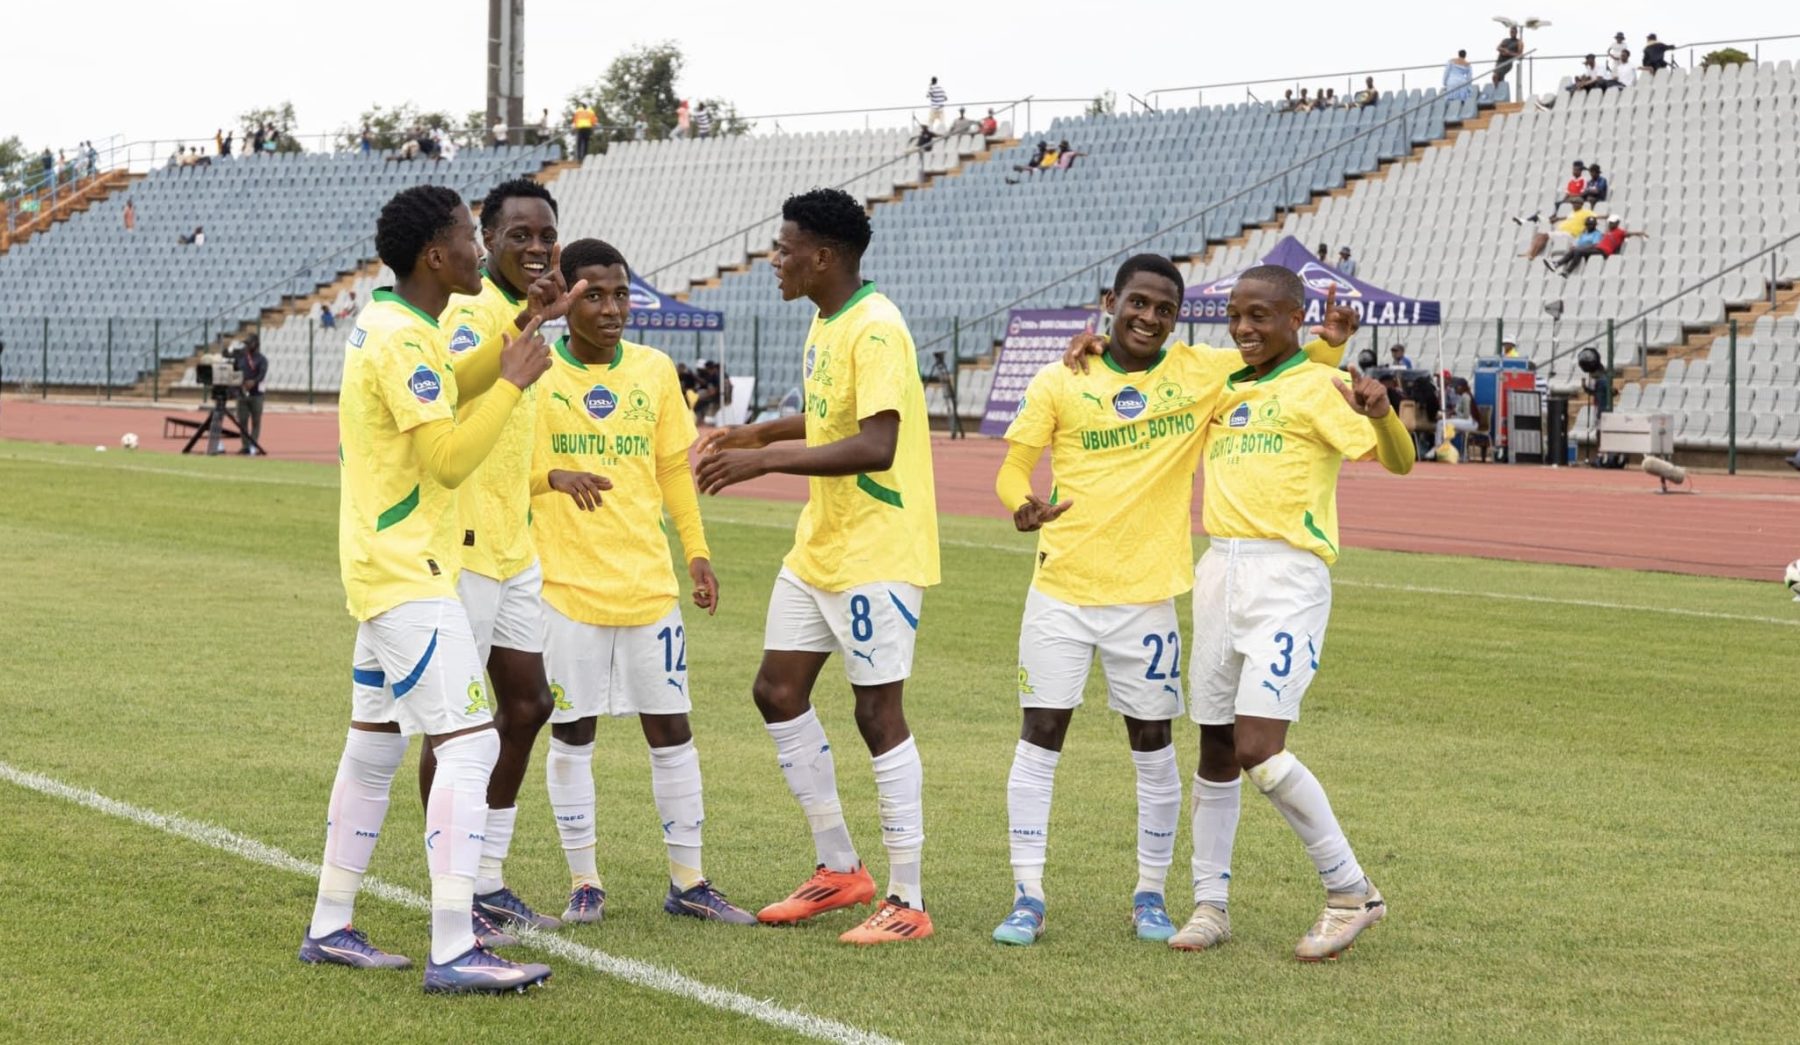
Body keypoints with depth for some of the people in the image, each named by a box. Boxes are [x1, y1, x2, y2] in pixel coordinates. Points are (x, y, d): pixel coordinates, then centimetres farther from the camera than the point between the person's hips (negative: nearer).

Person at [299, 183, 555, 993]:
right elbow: (451, 458, -23)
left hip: (385, 571, 11)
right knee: (469, 745, -14)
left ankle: (330, 927, 24)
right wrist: (513, 383, -16)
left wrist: (507, 351, 18)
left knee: (374, 745, 17)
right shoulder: (404, 341, -19)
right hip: (409, 577, -11)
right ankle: (453, 952, -18)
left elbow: (440, 393, 29)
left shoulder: (385, 323, 11)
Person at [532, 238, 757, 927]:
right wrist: (554, 477, -22)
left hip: (649, 581, 3)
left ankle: (687, 881, 15)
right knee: (571, 732, 2)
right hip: (565, 584, -3)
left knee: (670, 727, 5)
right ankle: (584, 883, 13)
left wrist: (696, 551, 10)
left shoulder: (655, 371, 6)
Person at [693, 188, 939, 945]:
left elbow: (876, 445, -29)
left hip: (876, 555, -10)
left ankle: (907, 903, 3)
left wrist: (765, 460, -29)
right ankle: (839, 867, 22)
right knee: (778, 691, 11)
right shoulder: (824, 324, 10)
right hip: (818, 549, 10)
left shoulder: (876, 329, -20)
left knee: (877, 711, -5)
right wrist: (758, 432, 16)